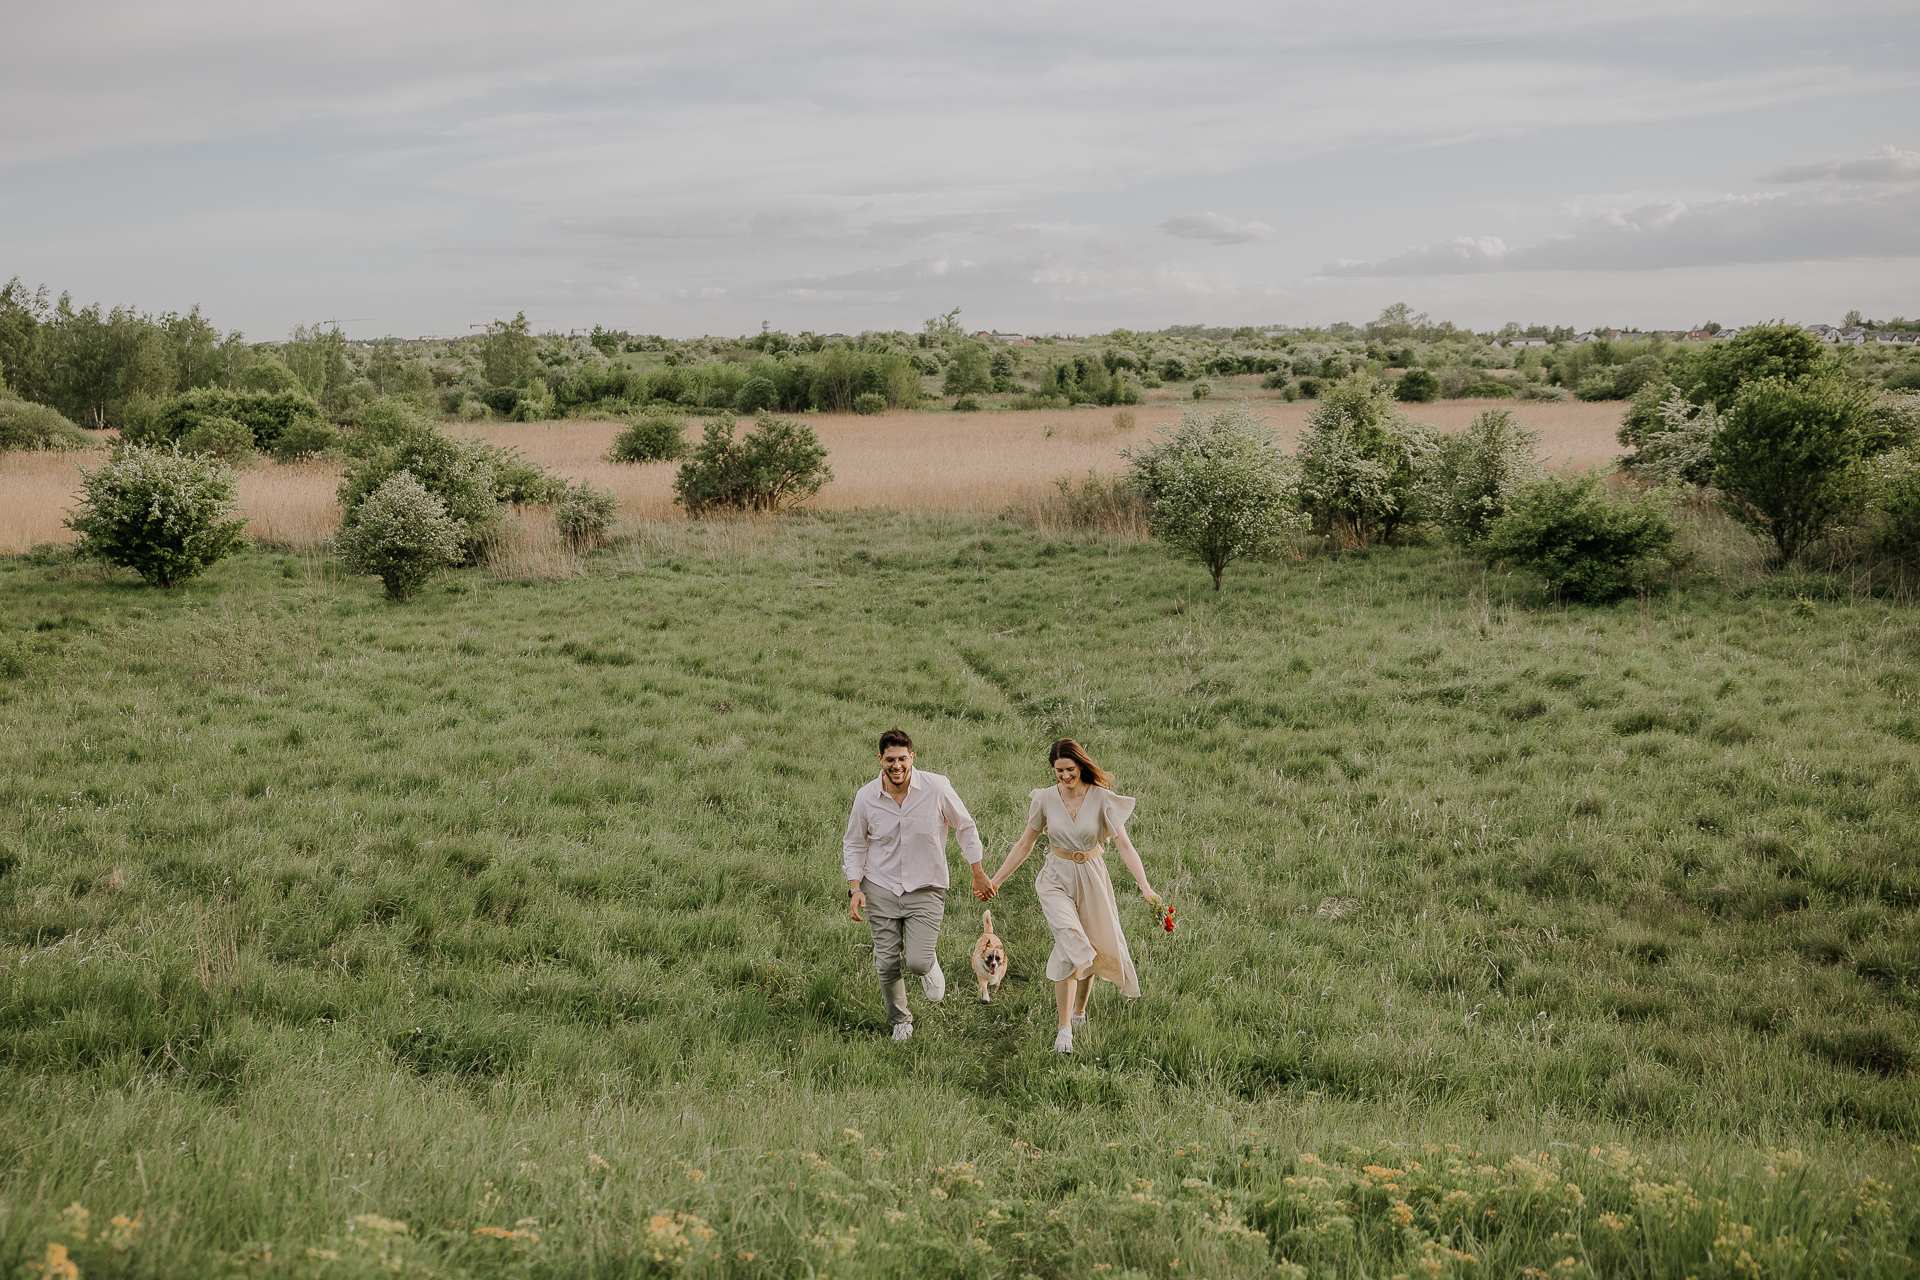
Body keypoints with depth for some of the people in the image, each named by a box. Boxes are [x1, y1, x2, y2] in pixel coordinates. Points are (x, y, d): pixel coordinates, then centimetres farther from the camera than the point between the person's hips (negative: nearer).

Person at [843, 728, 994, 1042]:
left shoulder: (937, 788, -12)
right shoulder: (866, 797, -6)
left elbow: (965, 827, 4)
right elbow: (853, 844, 9)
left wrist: (978, 874, 8)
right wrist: (855, 888, -2)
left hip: (926, 889, -2)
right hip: (881, 889, 2)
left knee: (917, 962, -15)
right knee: (887, 964, 3)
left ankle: (931, 965, 24)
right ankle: (900, 1020, 30)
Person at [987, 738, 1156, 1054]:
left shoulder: (1102, 799, -11)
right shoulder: (1045, 799, -6)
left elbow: (1124, 844, -16)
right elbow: (1024, 844, 6)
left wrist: (1144, 886, -27)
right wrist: (996, 880, 6)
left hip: (1091, 879, 1)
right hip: (1057, 880, -1)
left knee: (1089, 951, 12)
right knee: (1070, 944, -20)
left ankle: (1079, 1010, 40)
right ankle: (1064, 1028, -15)